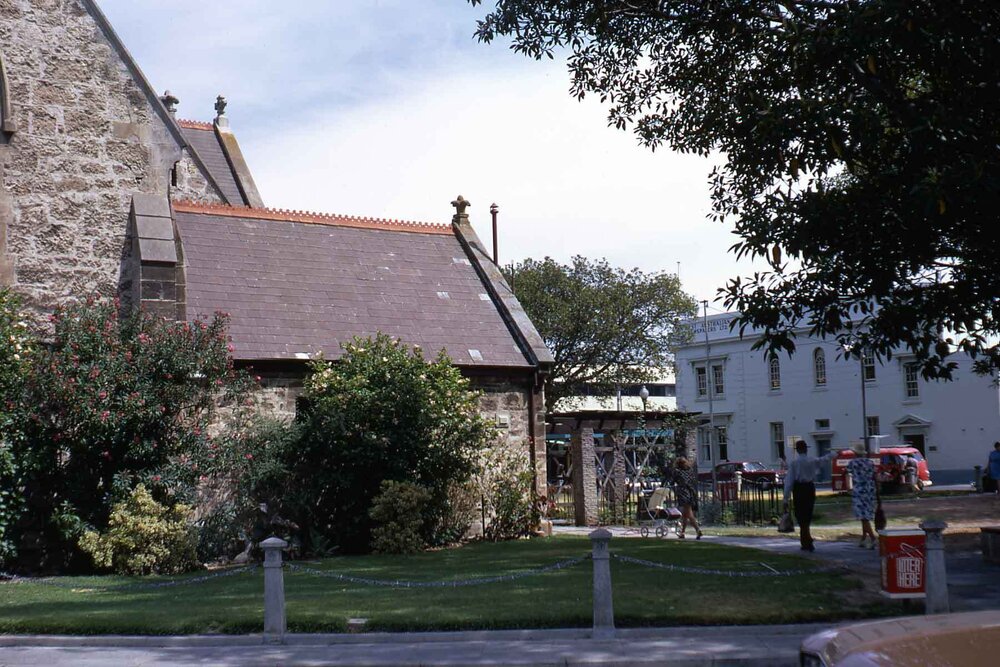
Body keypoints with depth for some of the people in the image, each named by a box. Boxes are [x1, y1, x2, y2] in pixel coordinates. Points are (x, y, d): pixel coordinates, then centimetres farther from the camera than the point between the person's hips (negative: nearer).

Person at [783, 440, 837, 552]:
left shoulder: (794, 463, -8)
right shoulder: (813, 461, 1)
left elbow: (789, 481, -10)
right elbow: (826, 458, 23)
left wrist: (786, 499, -5)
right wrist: (833, 452, 46)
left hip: (798, 489, -3)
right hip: (810, 488, 3)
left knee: (801, 517, 2)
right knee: (808, 516, 14)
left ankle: (808, 542, -9)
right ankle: (804, 542, 16)